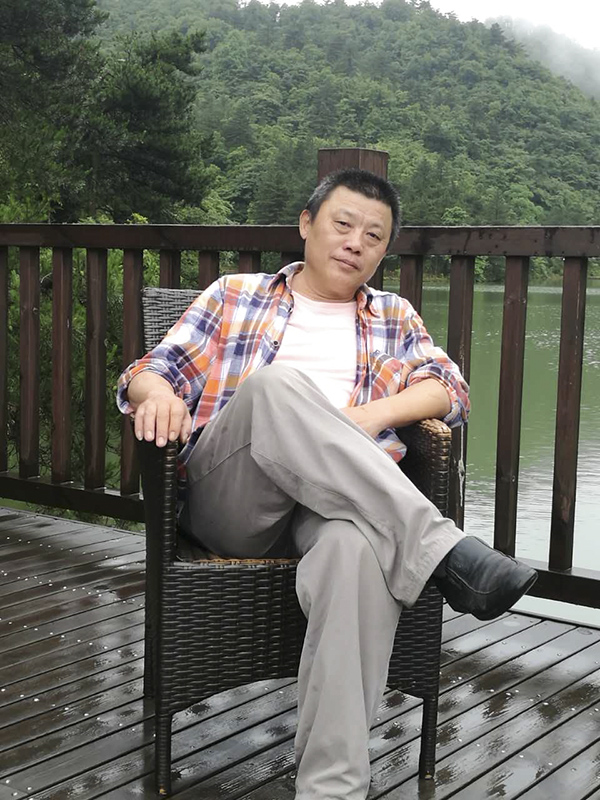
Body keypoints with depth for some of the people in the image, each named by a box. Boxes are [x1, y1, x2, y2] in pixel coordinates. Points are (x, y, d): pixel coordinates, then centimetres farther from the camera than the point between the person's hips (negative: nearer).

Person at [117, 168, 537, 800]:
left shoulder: (395, 318, 27)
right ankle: (441, 548, -39)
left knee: (358, 544, -40)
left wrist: (372, 415, -11)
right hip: (230, 504, 0)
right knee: (278, 382, -34)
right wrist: (157, 394, -10)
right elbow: (151, 371, 16)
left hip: (342, 501, 1)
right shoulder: (234, 296, 23)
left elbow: (448, 388, 10)